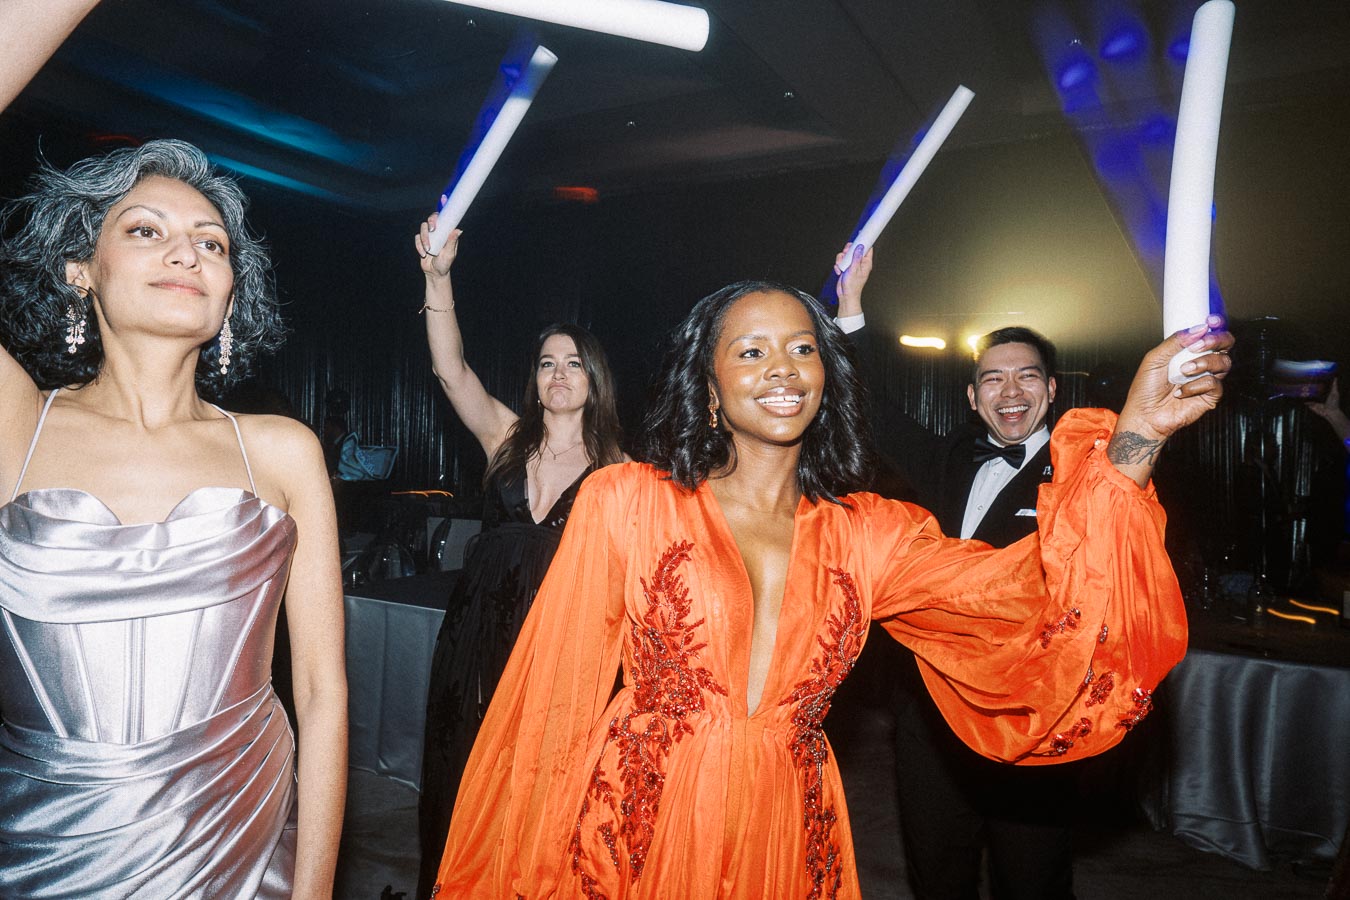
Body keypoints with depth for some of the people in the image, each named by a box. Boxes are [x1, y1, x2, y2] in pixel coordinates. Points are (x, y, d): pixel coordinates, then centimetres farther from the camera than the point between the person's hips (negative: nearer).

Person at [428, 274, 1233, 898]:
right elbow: (559, 693, -3)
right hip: (633, 835, -2)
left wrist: (1135, 437, -20)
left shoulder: (869, 534, 0)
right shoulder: (625, 501, -6)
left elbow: (1027, 594, -11)